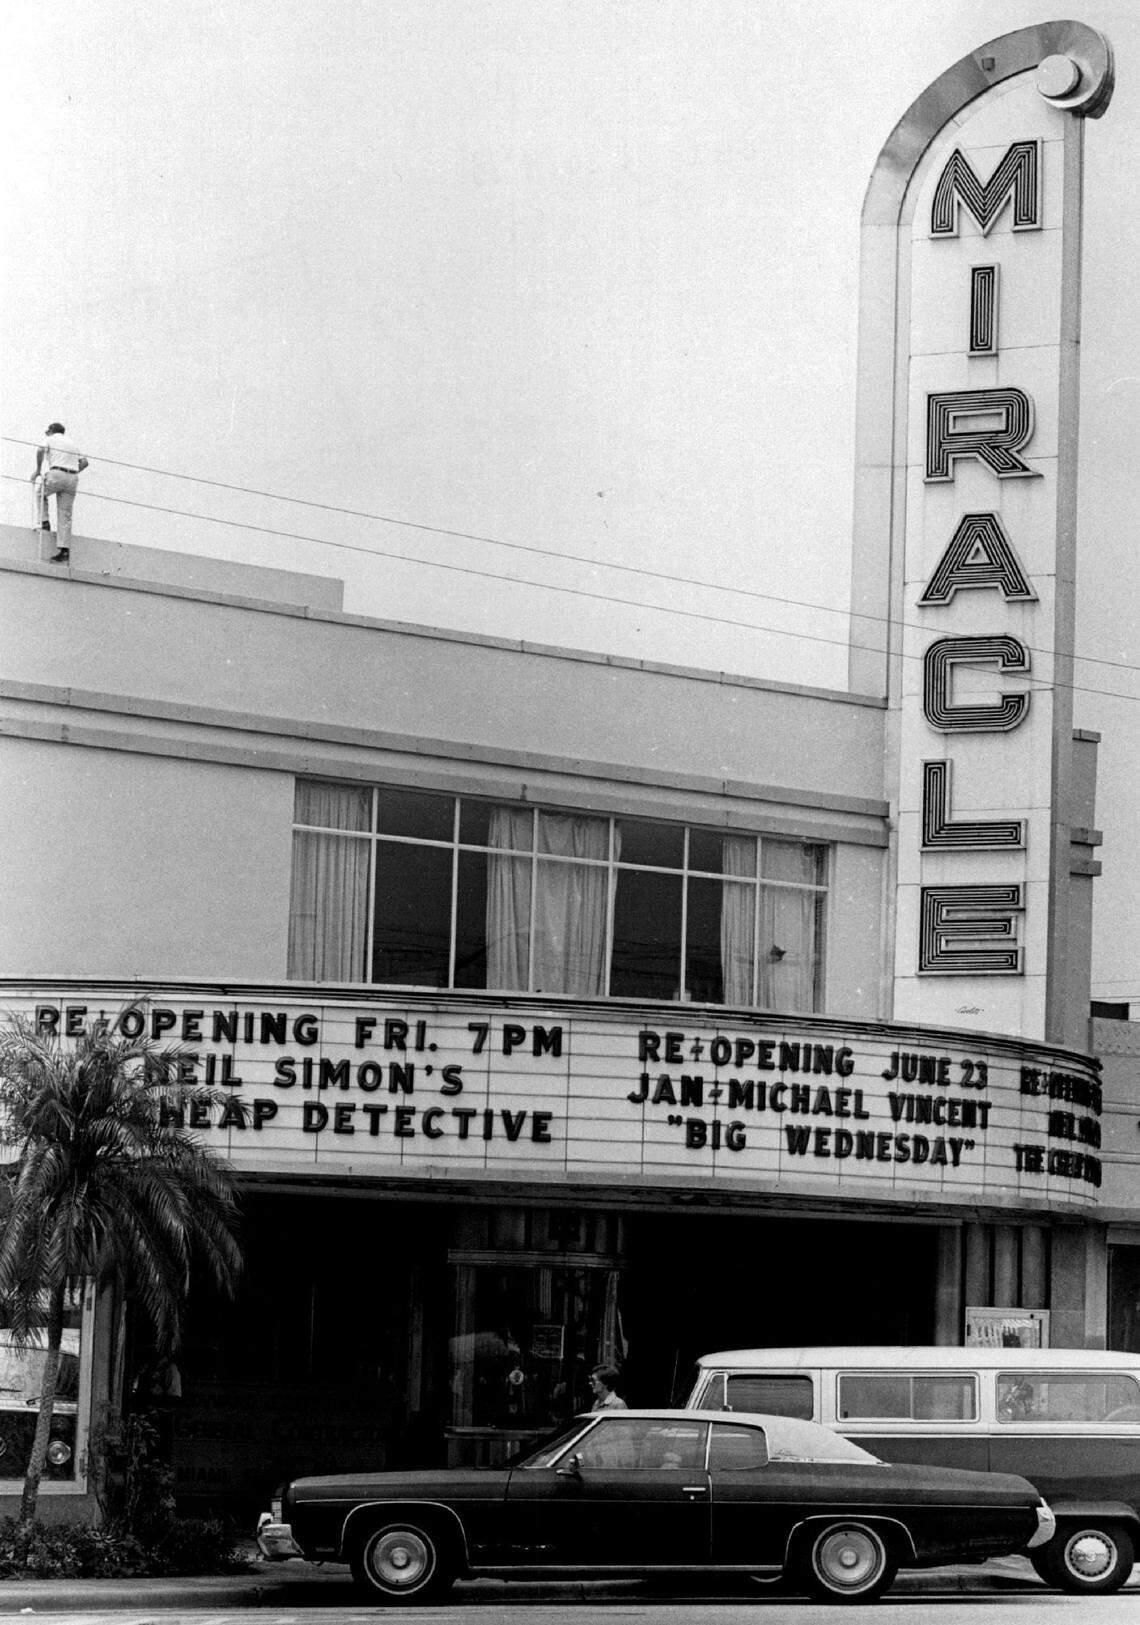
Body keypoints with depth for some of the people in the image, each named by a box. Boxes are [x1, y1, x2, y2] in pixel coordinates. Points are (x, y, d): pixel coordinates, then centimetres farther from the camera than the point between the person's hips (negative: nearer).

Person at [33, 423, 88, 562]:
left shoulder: (50, 439, 10)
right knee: (65, 515, 2)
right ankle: (64, 549, -7)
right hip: (72, 479, 4)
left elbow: (41, 450, -11)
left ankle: (44, 521, 10)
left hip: (56, 474, -4)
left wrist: (38, 470, -3)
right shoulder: (72, 443, 26)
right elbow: (84, 462, 17)